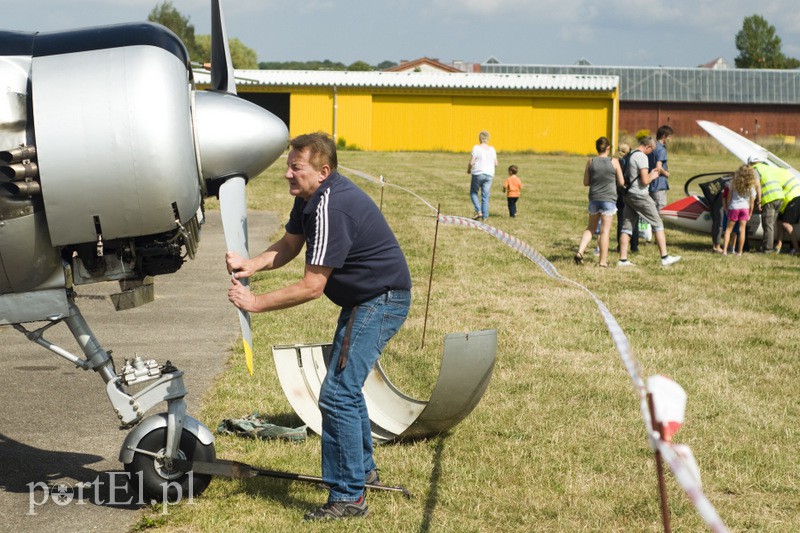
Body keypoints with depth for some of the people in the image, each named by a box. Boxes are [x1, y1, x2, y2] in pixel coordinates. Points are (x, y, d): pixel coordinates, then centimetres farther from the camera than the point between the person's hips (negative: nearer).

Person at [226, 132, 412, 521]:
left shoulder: (332, 208, -29)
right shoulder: (310, 196, 3)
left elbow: (312, 287, -28)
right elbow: (288, 246, 8)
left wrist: (256, 303, -21)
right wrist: (251, 265, -11)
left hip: (380, 302, -11)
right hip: (364, 299, 11)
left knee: (337, 393, -15)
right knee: (346, 384, 25)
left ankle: (348, 496, -9)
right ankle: (361, 469, 42)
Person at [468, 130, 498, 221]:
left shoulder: (476, 148, -9)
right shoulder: (492, 149, 5)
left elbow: (471, 162, -12)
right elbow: (496, 163, 8)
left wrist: (468, 170, 7)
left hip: (478, 173, -4)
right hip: (489, 175, 4)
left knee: (473, 193, 12)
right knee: (485, 197, 7)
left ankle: (478, 211, -4)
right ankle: (484, 217, 5)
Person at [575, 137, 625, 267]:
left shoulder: (590, 162, 1)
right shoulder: (614, 162, -6)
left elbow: (586, 182, 5)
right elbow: (621, 182, -1)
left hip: (594, 198, 3)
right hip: (608, 199, -3)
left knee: (591, 228, 18)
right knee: (605, 230, 1)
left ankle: (580, 252, 2)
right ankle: (603, 261, 3)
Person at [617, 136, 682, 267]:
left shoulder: (630, 155, 14)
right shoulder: (642, 157, -13)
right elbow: (645, 181, -20)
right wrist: (652, 176, 1)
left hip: (628, 195, 8)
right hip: (640, 195, -8)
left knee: (627, 226, 7)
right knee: (658, 224, 1)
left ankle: (623, 260, 3)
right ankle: (665, 258, 1)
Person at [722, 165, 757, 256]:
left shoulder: (734, 182, -5)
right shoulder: (751, 186, -5)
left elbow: (729, 197, 0)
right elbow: (752, 202, 0)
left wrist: (727, 208, 11)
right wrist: (750, 213, 11)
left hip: (733, 207, 0)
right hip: (745, 207, 0)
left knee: (728, 229, 7)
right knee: (742, 230, 6)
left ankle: (724, 250, -2)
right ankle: (739, 252, 7)